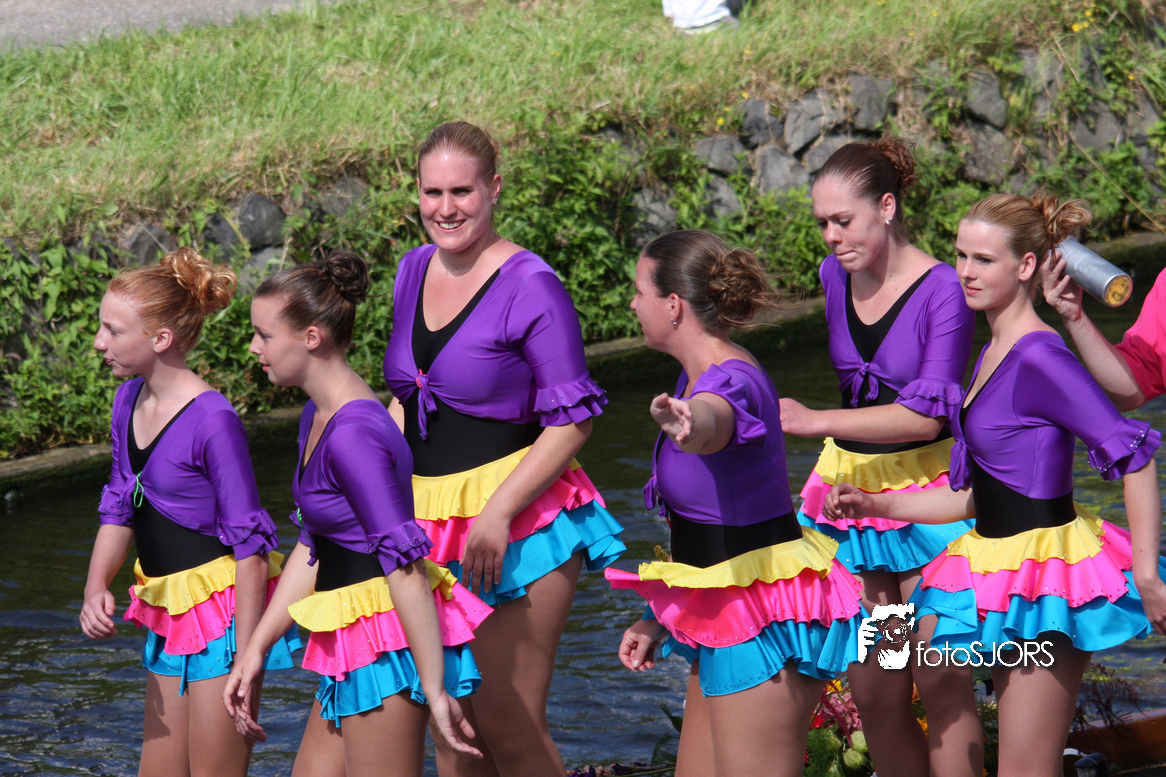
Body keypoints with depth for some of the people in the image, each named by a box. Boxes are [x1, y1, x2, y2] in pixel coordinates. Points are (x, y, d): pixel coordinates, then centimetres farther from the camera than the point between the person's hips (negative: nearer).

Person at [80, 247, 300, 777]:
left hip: (223, 607, -8)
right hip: (170, 614, 8)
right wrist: (95, 587, -3)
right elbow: (119, 508, 16)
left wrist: (246, 663, -18)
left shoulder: (212, 420, -20)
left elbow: (249, 546, -17)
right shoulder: (129, 400, 5)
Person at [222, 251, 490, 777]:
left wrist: (434, 689, -22)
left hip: (389, 639, -10)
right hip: (355, 645, 10)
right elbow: (311, 549, 19)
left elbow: (405, 565, -22)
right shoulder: (317, 418, 11)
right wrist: (254, 652, 19)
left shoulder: (353, 435, -20)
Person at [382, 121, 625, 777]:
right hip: (428, 516, 7)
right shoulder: (415, 271, 10)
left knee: (506, 723, -7)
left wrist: (498, 513, -20)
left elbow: (573, 420, -13)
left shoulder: (530, 286, -12)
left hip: (517, 521, -7)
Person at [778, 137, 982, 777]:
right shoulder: (835, 275, 6)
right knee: (871, 694, 7)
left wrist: (815, 421, -25)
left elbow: (927, 412, -20)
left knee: (941, 684, -2)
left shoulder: (942, 289, -15)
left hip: (925, 487, -6)